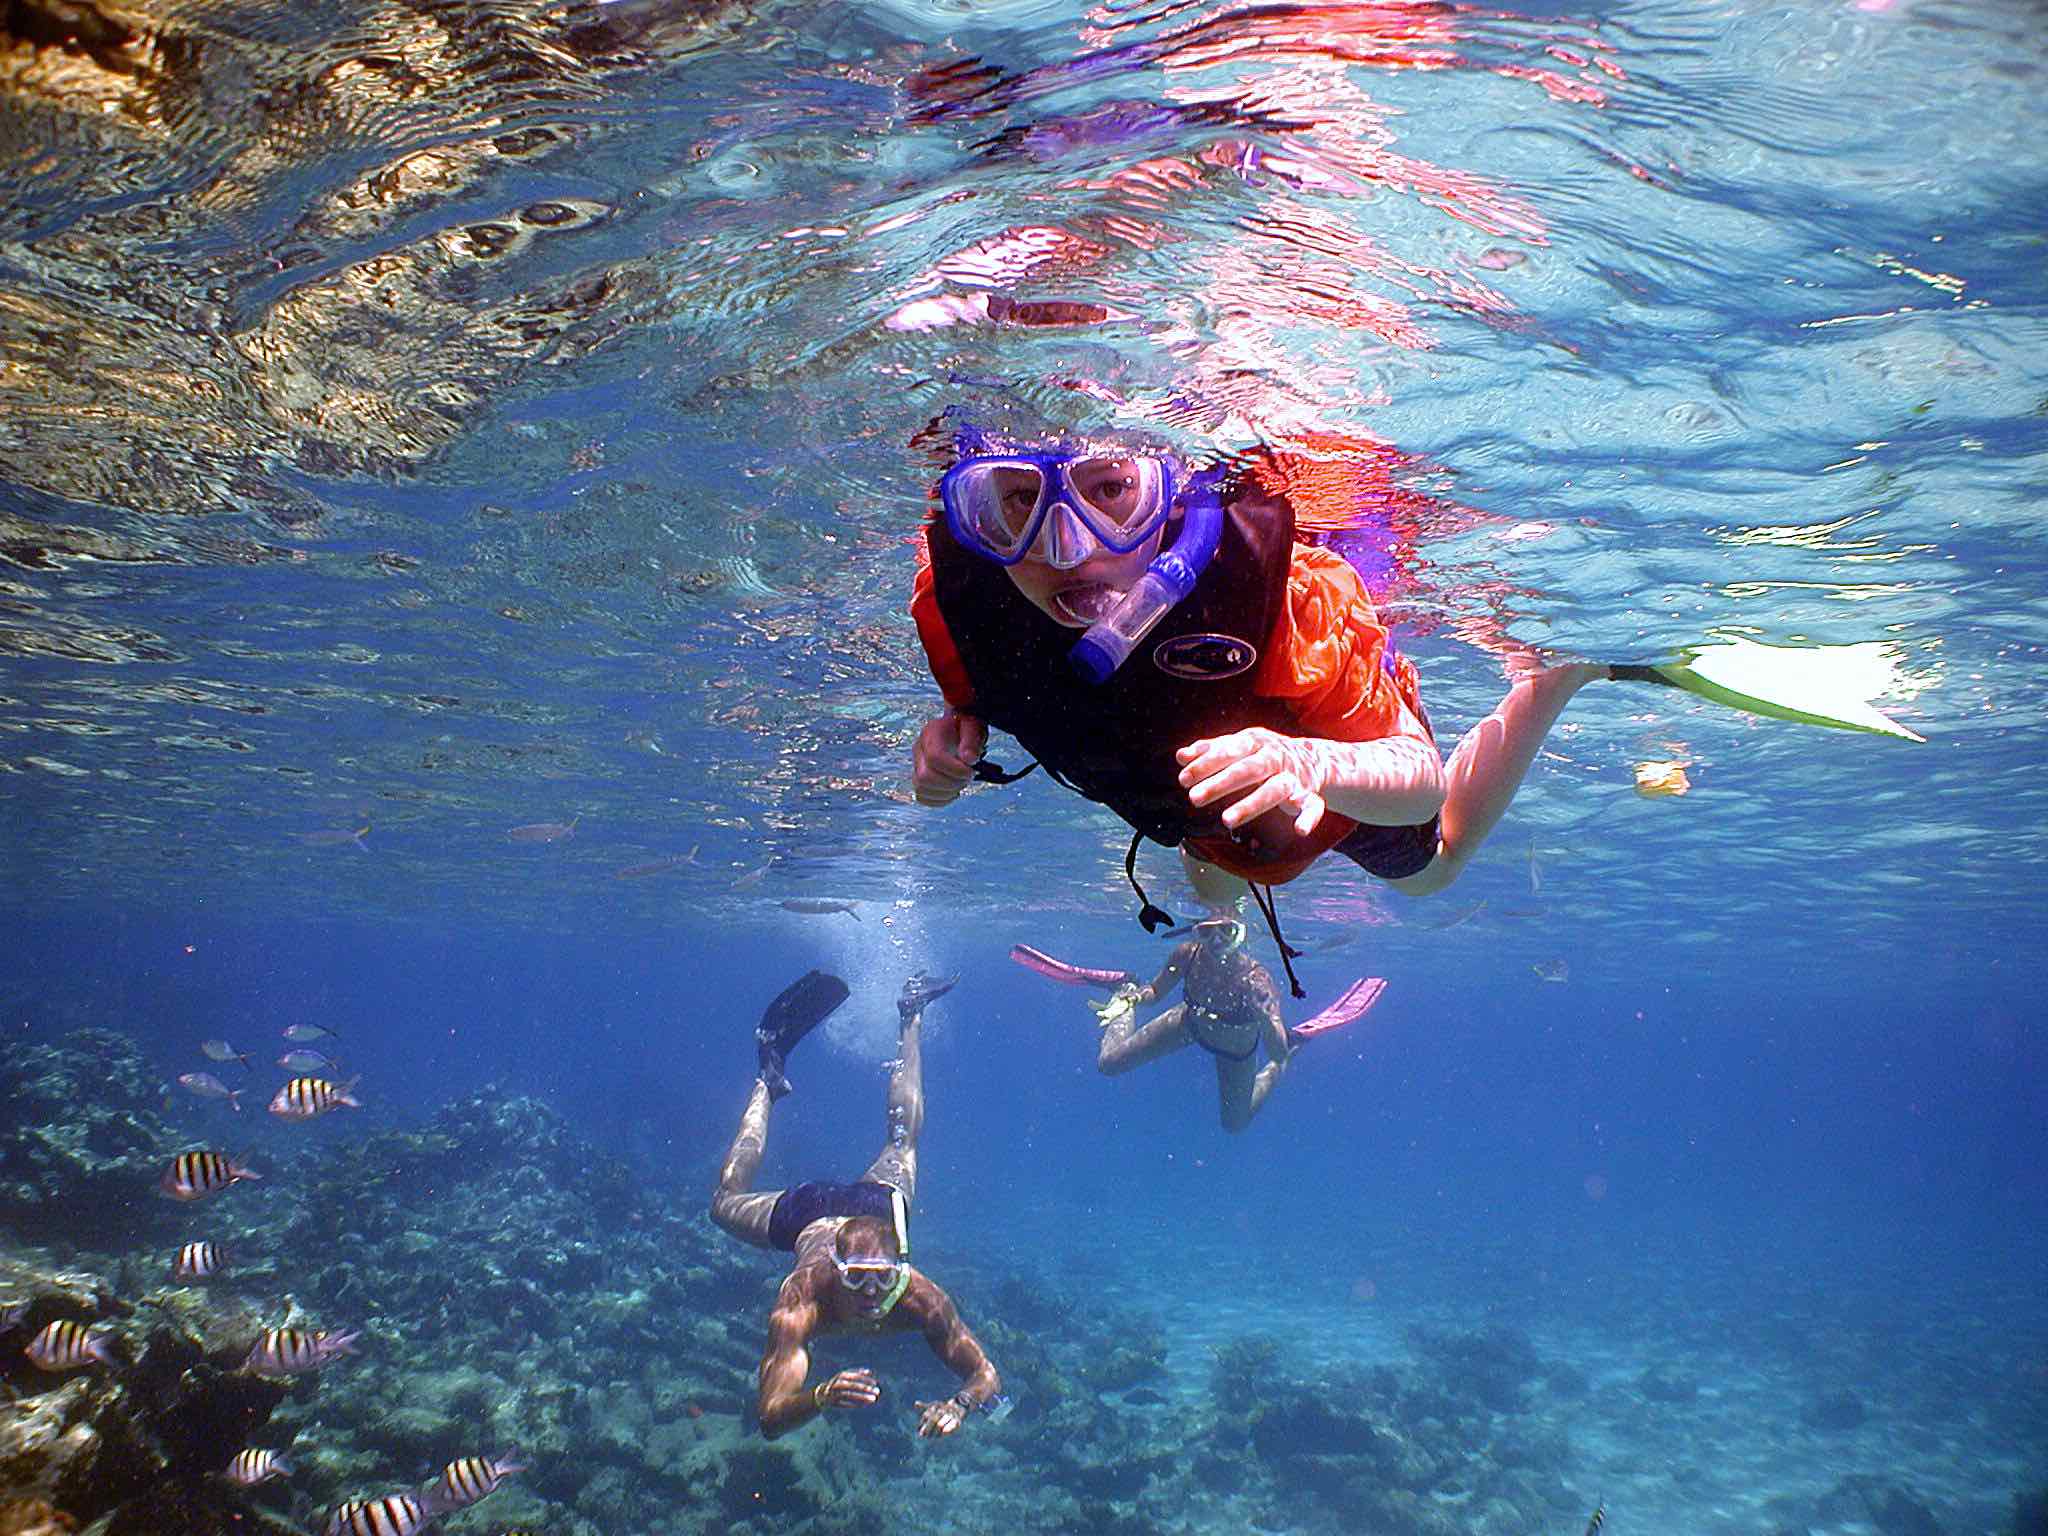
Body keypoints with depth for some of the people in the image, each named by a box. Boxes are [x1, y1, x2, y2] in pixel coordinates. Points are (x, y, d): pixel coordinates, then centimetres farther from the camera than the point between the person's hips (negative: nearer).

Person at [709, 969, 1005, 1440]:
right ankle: (769, 1082, 41)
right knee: (726, 1202, 29)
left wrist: (959, 1403, -57)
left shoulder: (921, 1299, -41)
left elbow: (987, 1375, -34)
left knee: (900, 1145, 32)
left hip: (880, 1205, 1)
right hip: (806, 1215, -1)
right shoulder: (803, 1301, -45)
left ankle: (910, 1019, 45)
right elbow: (771, 1418, -48)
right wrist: (820, 1397, -69)